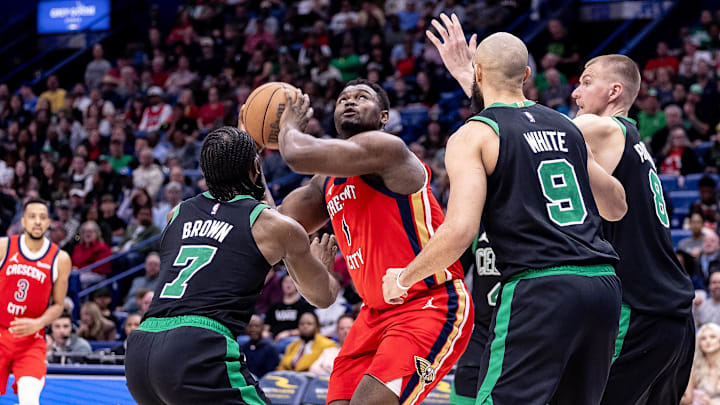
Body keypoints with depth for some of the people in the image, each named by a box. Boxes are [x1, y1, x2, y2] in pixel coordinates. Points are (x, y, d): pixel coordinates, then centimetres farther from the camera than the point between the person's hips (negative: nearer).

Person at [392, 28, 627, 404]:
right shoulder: (564, 126, 18)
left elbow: (460, 231, -12)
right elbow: (616, 207, 28)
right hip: (603, 286, 7)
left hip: (539, 290, -6)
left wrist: (403, 277, 3)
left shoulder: (473, 135, -1)